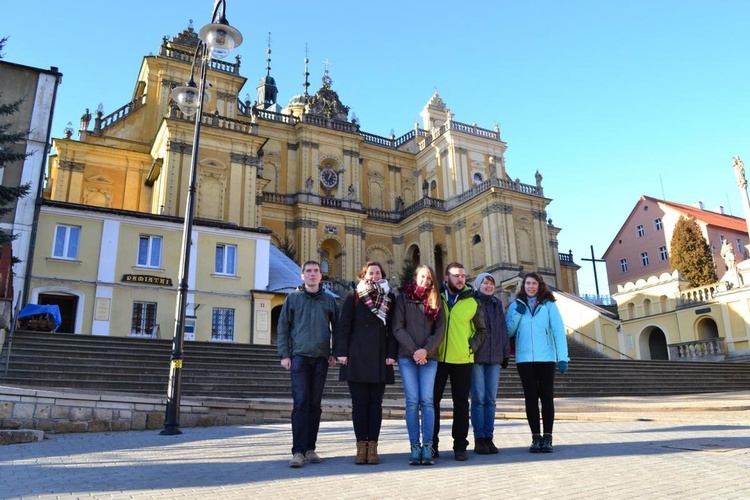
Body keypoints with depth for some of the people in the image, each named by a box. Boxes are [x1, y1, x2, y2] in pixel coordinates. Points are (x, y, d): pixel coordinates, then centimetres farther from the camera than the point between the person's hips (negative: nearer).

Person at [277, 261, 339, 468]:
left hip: (321, 358, 2)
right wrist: (284, 354, -2)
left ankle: (310, 448, 15)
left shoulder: (329, 300, 10)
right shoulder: (293, 297, 7)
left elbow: (337, 327, 12)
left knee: (315, 404, 7)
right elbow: (283, 326, 5)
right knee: (300, 403, -8)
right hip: (299, 356, -2)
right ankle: (298, 451, -6)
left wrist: (335, 353, 3)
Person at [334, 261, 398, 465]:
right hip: (357, 358, -2)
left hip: (380, 360, 2)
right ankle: (361, 446, 8)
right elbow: (343, 325, 0)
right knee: (359, 402, 1)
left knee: (375, 403, 5)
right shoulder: (354, 296, 6)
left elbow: (392, 328, 7)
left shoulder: (389, 298, 11)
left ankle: (373, 447, 10)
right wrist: (341, 352, -7)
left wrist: (391, 354, -2)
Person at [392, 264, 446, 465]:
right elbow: (398, 328, -1)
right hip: (407, 356, -1)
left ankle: (427, 448, -3)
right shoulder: (403, 298, 7)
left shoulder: (435, 302, 13)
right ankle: (415, 447, 0)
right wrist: (413, 350, -11)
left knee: (427, 401, -5)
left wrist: (426, 350, -11)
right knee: (412, 401, -4)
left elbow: (440, 330, 4)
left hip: (429, 357, 1)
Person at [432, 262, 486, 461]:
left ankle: (460, 446, 15)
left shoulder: (472, 303, 4)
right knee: (432, 400, 3)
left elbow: (481, 330, 12)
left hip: (462, 359, 0)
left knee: (461, 403, 6)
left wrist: (471, 346, -3)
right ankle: (431, 444, 13)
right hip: (437, 358, 0)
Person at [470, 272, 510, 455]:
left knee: (491, 399, 6)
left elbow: (503, 329, 16)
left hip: (494, 357, 4)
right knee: (478, 399, -3)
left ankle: (489, 438, 12)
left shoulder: (497, 304, 14)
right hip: (476, 357, -4)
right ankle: (479, 439, 4)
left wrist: (506, 353, 12)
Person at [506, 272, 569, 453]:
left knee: (547, 397, 2)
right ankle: (535, 437, 11)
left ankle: (547, 438, 9)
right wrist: (517, 314, -11)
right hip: (524, 359, 2)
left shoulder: (549, 305, 1)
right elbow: (508, 331, 4)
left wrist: (563, 357, -12)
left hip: (546, 358, -2)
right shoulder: (516, 305, 8)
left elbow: (559, 331, -5)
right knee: (531, 398, 5)